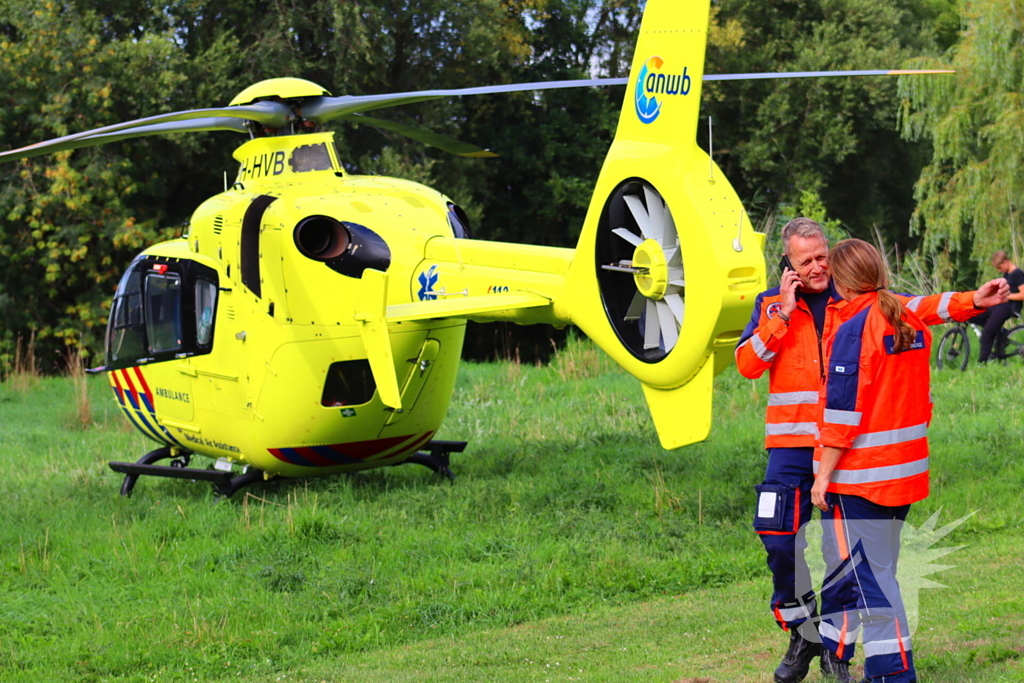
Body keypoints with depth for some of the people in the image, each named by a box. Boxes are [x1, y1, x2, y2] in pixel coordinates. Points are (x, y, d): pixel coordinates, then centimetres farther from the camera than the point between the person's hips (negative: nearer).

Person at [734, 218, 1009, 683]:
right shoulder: (771, 305, 6)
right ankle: (803, 633, 13)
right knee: (781, 540, -6)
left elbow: (912, 308, -4)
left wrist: (971, 301, -17)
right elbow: (747, 364, -4)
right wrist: (782, 312, -10)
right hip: (791, 444, 0)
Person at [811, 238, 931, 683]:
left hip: (859, 477, -8)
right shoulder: (912, 323, 7)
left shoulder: (854, 330, -17)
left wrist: (824, 475, -12)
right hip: (905, 472, 8)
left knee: (868, 575, -3)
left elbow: (842, 410, -18)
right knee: (875, 569, 16)